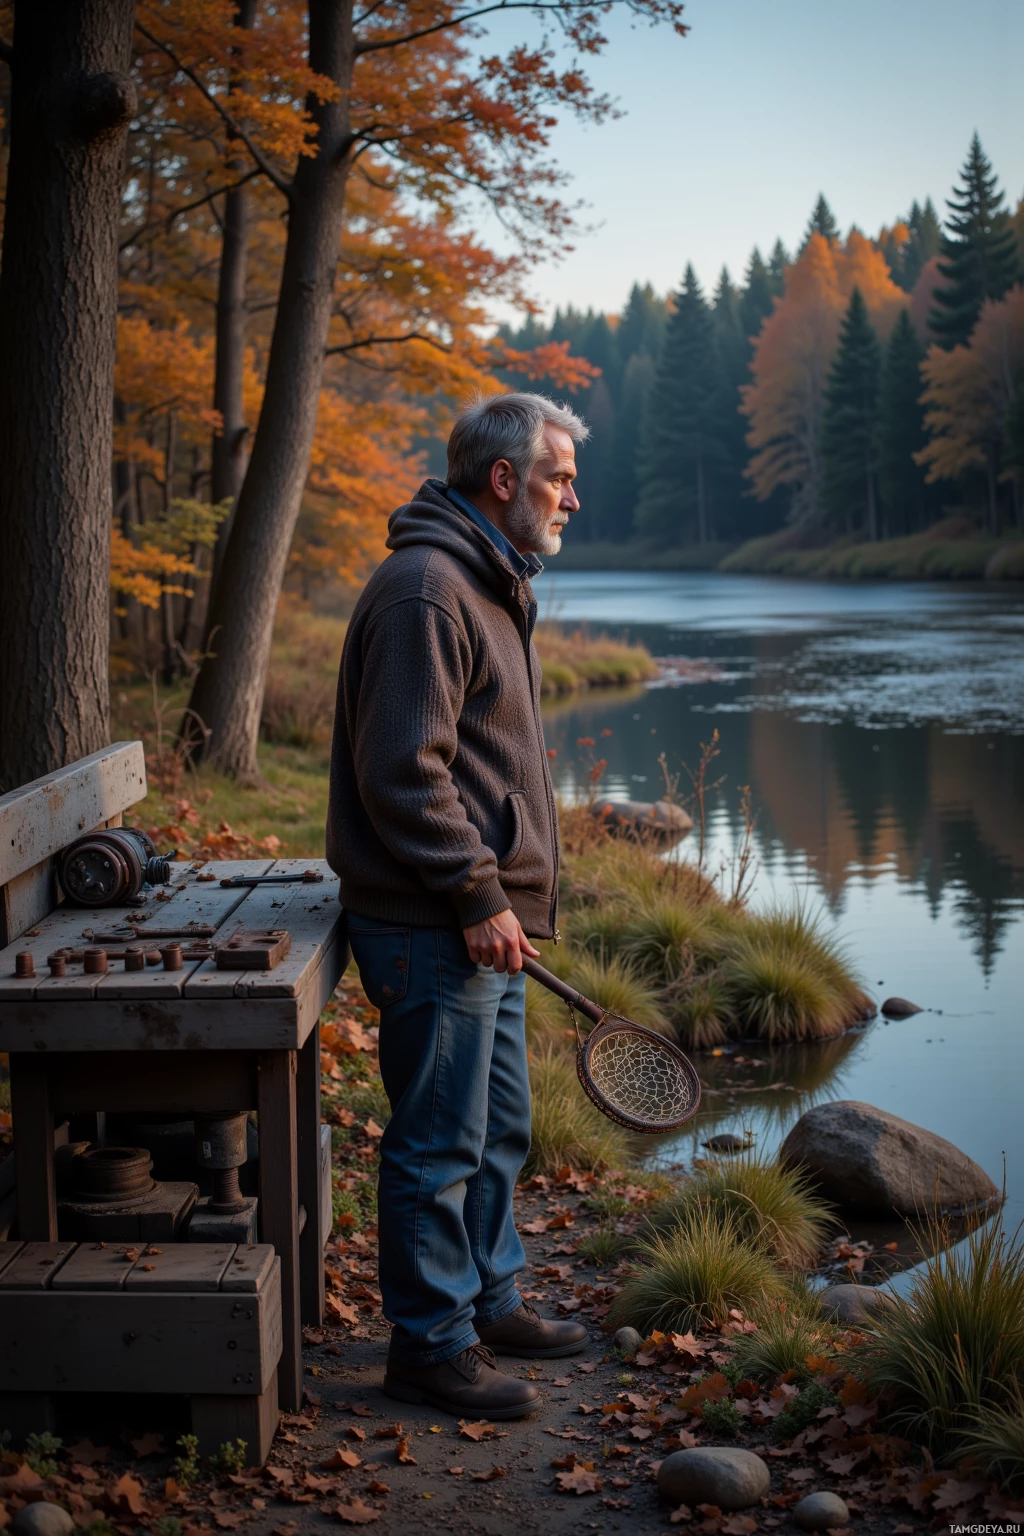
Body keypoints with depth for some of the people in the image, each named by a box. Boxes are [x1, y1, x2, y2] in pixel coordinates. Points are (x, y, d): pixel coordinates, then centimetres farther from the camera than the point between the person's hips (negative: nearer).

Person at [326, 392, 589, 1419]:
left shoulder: (488, 584, 17)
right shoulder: (426, 590, -17)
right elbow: (404, 772, -23)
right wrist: (479, 895, -21)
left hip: (482, 921, 11)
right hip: (434, 929, -11)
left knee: (498, 1128, 19)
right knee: (440, 1143, -1)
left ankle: (489, 1303, 33)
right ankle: (431, 1345, 11)